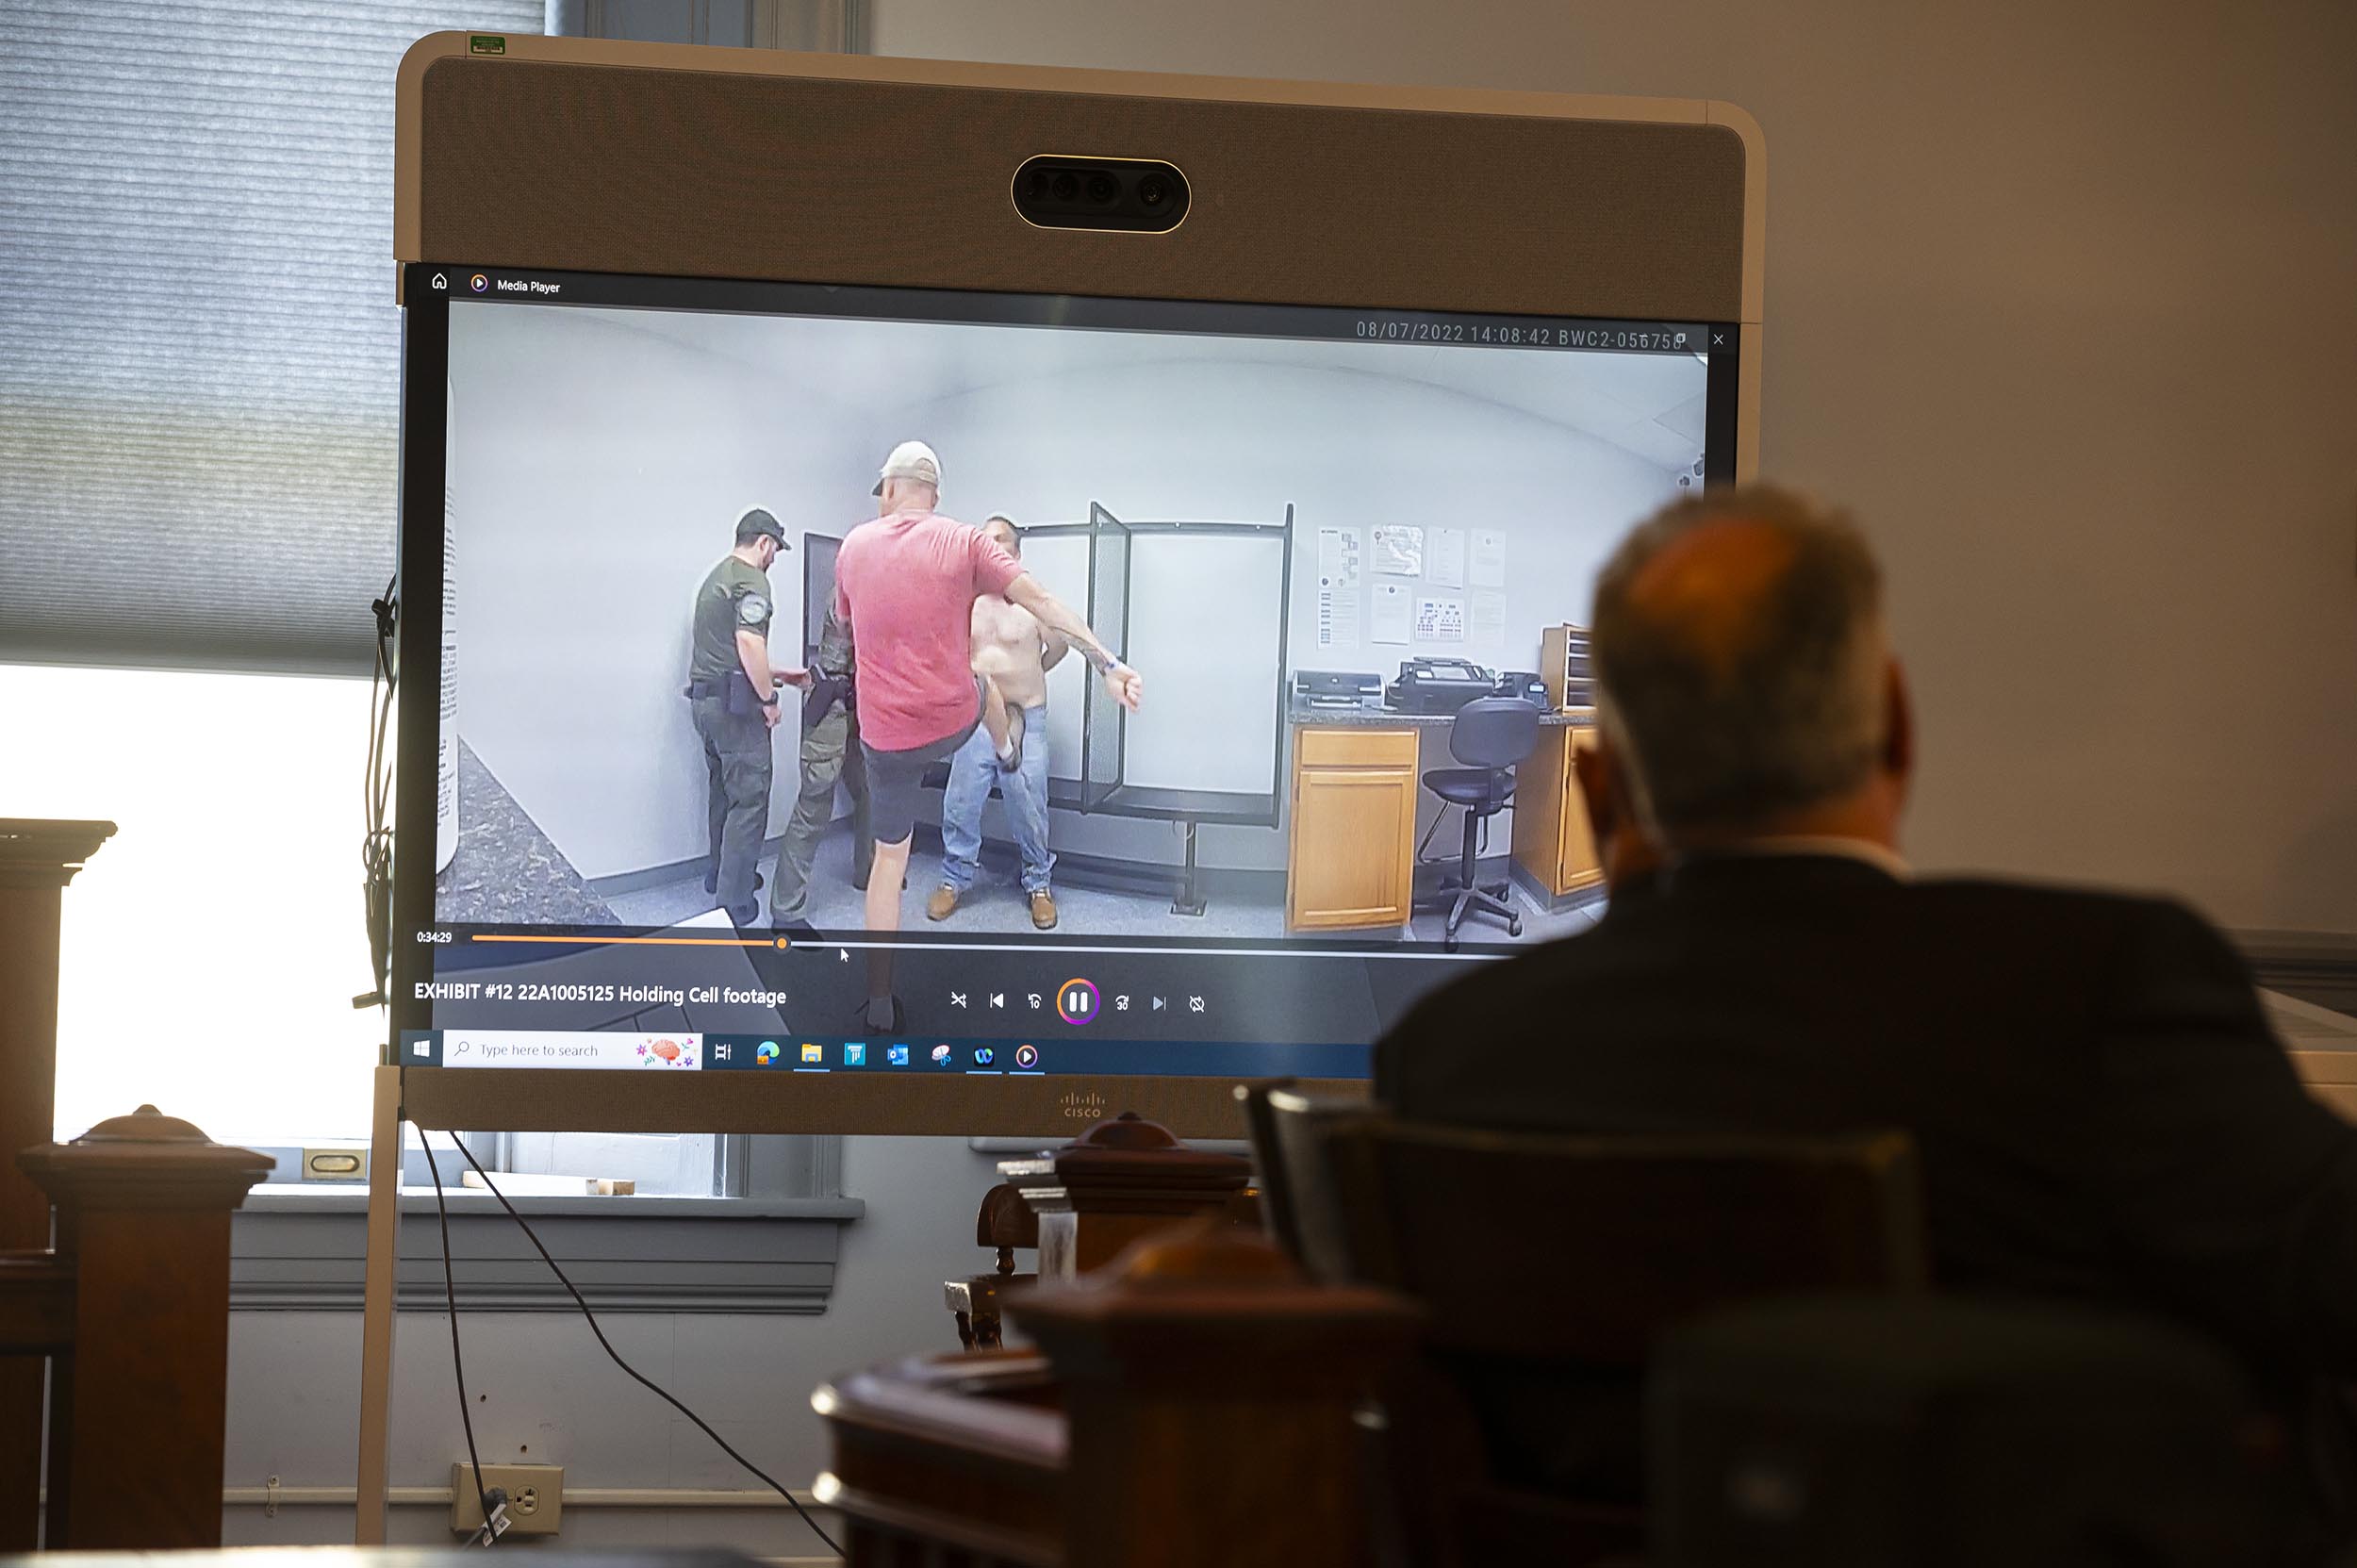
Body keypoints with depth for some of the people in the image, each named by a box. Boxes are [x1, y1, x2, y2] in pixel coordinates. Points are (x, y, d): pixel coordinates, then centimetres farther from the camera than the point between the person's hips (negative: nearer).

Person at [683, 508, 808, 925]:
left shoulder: (716, 577, 20)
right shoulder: (751, 580, -11)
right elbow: (749, 644, -22)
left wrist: (777, 675, 29)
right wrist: (769, 698, -13)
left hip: (704, 699, 10)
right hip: (736, 704, -10)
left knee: (723, 791, 19)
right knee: (749, 799, -6)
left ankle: (719, 876, 27)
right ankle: (735, 903, -6)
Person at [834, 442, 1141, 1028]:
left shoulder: (855, 546, -1)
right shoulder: (964, 543, -8)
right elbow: (1039, 599, -16)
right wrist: (1104, 660, -21)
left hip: (885, 733, 1)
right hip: (954, 720, 0)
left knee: (890, 855, 12)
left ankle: (879, 1002, 11)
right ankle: (1008, 754, 68)